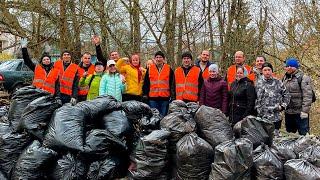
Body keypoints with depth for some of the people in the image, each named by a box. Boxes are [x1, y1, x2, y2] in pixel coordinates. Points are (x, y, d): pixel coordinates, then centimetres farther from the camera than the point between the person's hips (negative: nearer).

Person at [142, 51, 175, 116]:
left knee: (163, 116, 5)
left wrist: (173, 97, 3)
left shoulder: (169, 69, 6)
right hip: (153, 98, 1)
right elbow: (146, 84, 11)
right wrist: (145, 95, 5)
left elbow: (172, 84, 7)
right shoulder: (150, 69, 8)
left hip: (165, 98, -1)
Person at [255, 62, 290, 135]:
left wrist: (282, 106, 3)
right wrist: (257, 108, -1)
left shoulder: (278, 83, 5)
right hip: (262, 116, 0)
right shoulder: (259, 83, 5)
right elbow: (255, 98, 5)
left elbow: (286, 95, 11)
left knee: (275, 135, 5)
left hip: (275, 116, 0)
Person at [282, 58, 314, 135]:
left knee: (303, 134, -1)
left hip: (300, 112, -7)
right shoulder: (285, 78, 12)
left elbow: (307, 95, -16)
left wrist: (305, 110, -19)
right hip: (288, 112, 7)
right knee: (289, 134, 18)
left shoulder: (303, 78, -10)